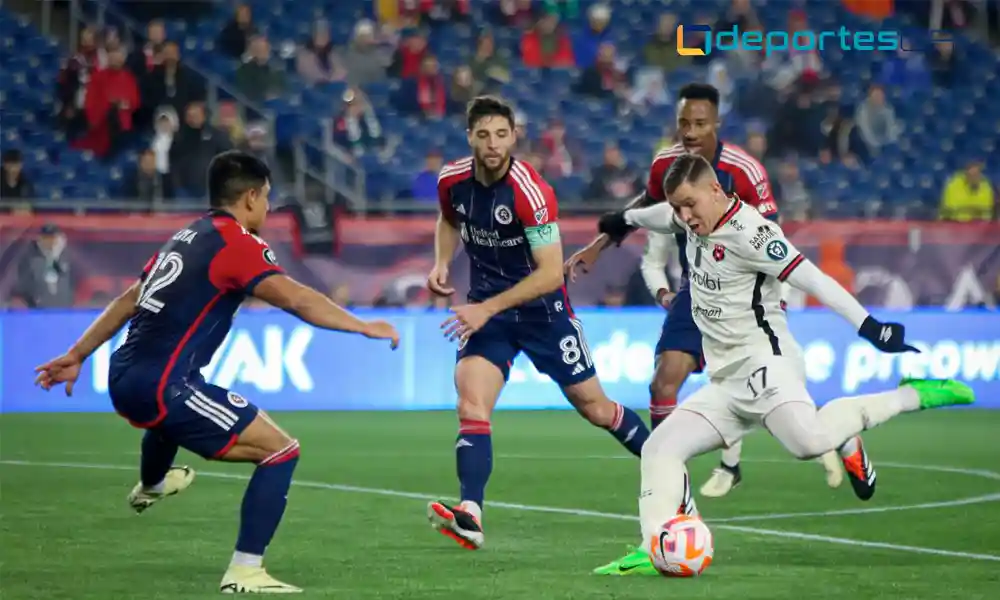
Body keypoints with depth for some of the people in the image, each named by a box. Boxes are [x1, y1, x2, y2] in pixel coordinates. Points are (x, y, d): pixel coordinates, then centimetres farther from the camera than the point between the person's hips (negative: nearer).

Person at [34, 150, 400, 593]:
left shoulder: (187, 237, 15)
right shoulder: (237, 242, -11)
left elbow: (129, 300, 22)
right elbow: (294, 298, -25)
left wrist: (77, 354, 28)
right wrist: (363, 327, -19)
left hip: (124, 378, 10)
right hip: (161, 388, -10)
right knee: (281, 450, -6)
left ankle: (150, 485, 77)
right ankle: (244, 573, -9)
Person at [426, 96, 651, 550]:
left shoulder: (530, 192, -25)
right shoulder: (452, 180, -7)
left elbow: (550, 272, -26)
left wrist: (487, 308, -29)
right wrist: (441, 263, -2)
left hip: (542, 309, -4)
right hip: (485, 312, 4)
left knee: (594, 407, 9)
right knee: (472, 405, -20)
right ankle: (470, 516, -28)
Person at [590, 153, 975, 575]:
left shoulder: (747, 232, -14)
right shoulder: (695, 221, 13)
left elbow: (811, 278, -19)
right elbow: (666, 215, 39)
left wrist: (867, 325, -28)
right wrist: (627, 219, 60)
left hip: (762, 361, -9)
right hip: (726, 382, 9)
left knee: (807, 440, -34)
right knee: (660, 449, -2)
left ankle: (908, 396, -15)